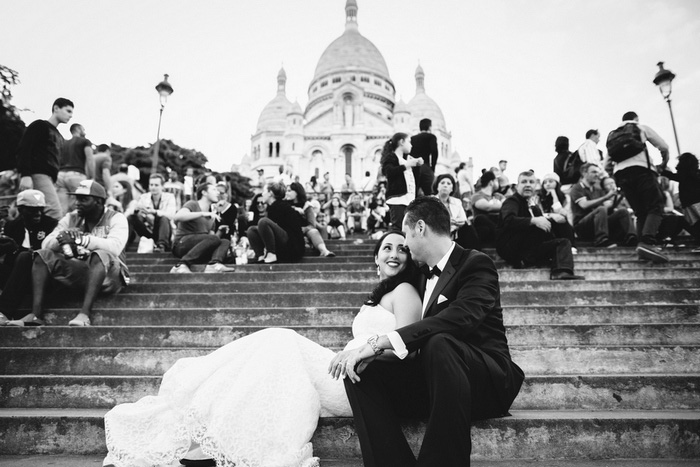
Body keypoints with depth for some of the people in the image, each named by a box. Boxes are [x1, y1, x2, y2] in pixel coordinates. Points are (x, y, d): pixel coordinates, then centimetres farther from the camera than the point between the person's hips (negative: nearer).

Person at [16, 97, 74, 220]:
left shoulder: (59, 137, 26)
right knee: (55, 213, -22)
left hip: (51, 178, 8)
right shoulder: (39, 126, 4)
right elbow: (23, 149, -7)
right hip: (38, 175, -8)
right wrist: (25, 174, -19)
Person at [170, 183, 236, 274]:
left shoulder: (211, 215, 23)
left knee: (225, 242, -15)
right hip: (182, 243, -6)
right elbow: (177, 217, -19)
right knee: (213, 239, -30)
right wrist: (202, 213, -26)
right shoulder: (192, 204, 2)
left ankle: (214, 264, -42)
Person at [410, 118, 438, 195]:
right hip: (425, 168, -5)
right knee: (428, 193, -7)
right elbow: (434, 152, -7)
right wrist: (432, 169, 0)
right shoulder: (431, 137, 5)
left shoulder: (412, 138, 19)